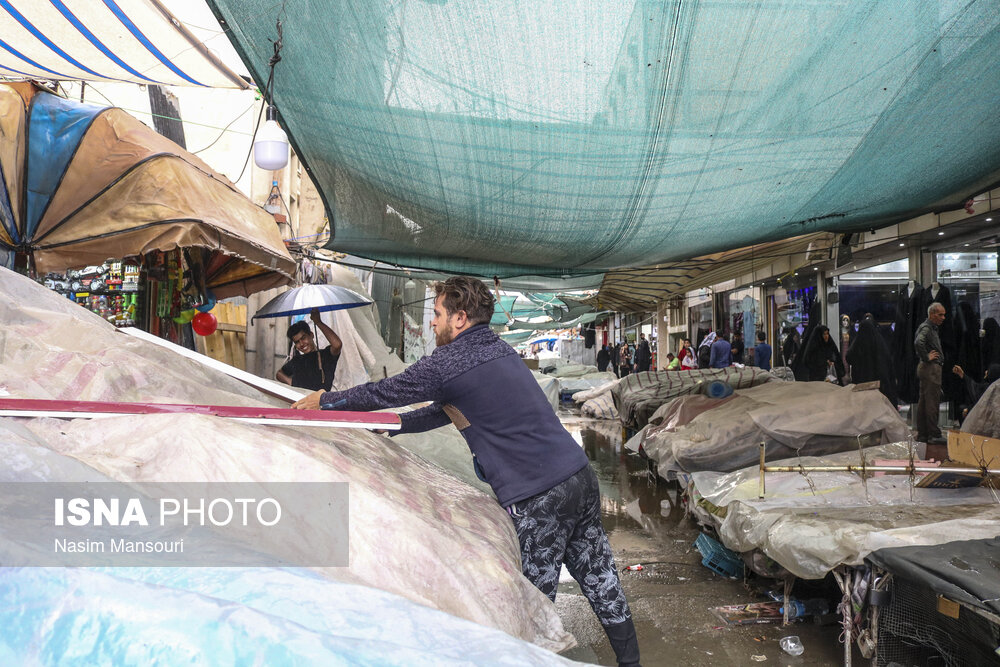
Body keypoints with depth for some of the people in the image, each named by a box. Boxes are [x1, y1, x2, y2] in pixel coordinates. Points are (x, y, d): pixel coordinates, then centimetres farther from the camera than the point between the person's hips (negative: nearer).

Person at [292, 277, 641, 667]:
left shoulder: (448, 363, -10)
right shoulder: (498, 349, 16)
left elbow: (381, 392, 3)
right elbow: (449, 410, 25)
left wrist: (324, 400, 19)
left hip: (537, 500, -8)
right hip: (581, 476, 9)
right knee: (600, 580, 19)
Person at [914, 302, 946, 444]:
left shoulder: (932, 328, 19)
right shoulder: (926, 328, -13)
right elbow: (918, 342, -32)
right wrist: (926, 358, -22)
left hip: (926, 369, 11)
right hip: (931, 368, -11)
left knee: (923, 401, 11)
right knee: (932, 402, -8)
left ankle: (922, 434, 16)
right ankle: (934, 435, -5)